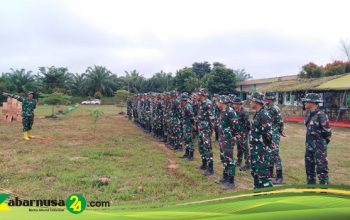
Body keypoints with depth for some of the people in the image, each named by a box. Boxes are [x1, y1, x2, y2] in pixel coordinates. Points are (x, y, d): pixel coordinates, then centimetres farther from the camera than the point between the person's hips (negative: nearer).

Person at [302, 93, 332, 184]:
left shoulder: (321, 115, -18)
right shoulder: (308, 114, 7)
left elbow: (328, 133, -14)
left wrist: (322, 144, -2)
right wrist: (309, 142, 14)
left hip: (319, 148, -9)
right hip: (309, 146, 9)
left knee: (321, 170, -3)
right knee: (309, 168, 18)